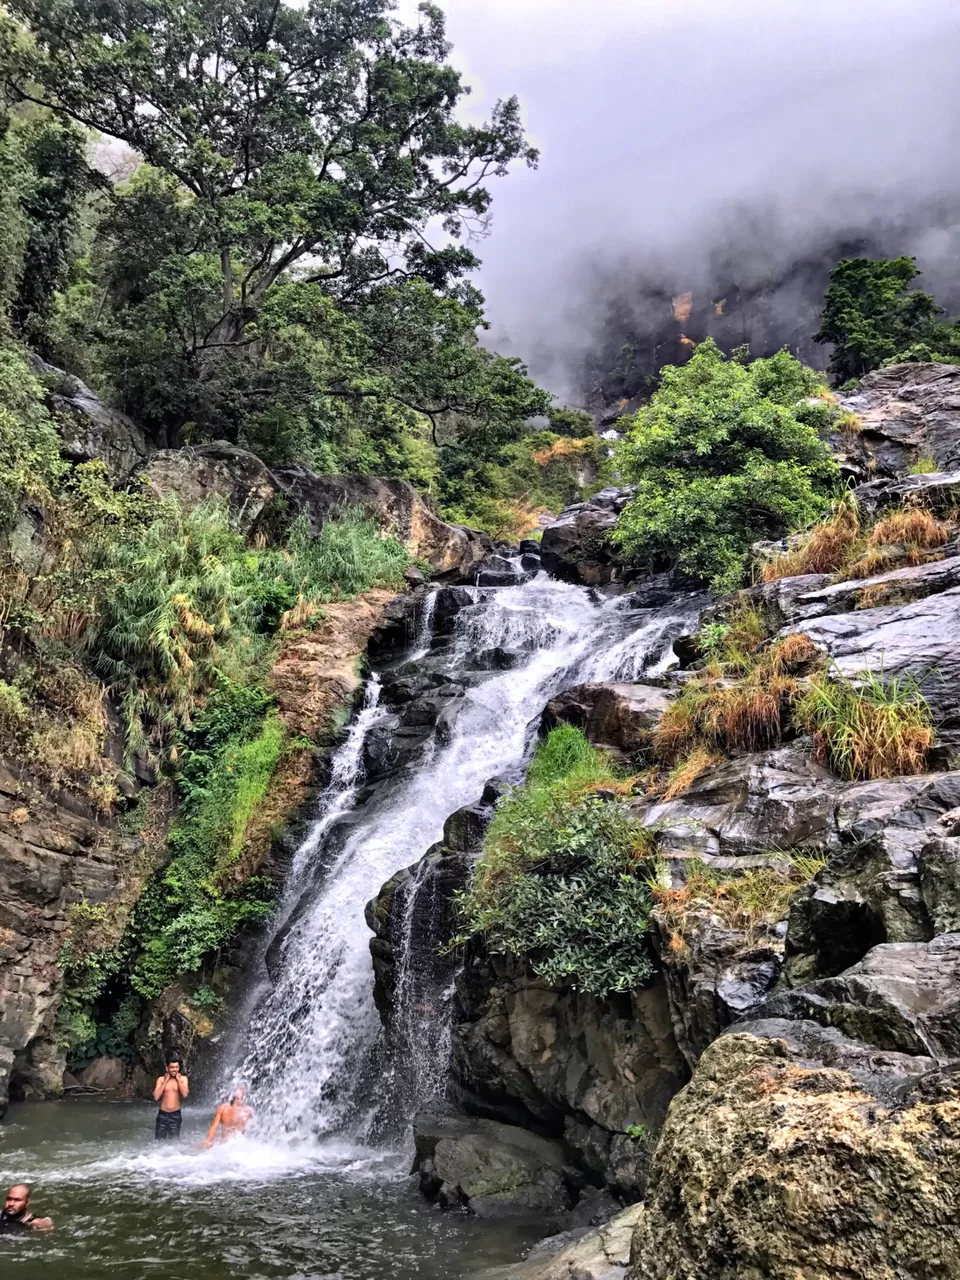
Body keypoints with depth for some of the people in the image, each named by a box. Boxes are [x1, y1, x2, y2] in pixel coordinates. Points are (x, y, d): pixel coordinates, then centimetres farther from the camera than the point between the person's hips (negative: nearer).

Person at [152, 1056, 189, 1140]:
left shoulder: (183, 1079, 1)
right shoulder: (161, 1079, 2)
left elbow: (185, 1094, -16)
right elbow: (156, 1097, -10)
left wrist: (178, 1079, -10)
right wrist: (166, 1081, -9)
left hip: (176, 1115, 0)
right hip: (162, 1114, 0)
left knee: (173, 1142, 2)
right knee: (159, 1142, 2)